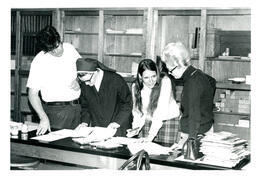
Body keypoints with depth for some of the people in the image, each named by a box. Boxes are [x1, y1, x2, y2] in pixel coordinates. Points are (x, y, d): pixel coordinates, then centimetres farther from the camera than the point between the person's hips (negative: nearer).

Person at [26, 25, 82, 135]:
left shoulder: (69, 48, 1)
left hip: (77, 107, 4)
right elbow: (33, 94, -12)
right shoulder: (38, 62, -12)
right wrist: (44, 118, -24)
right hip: (55, 110, -4)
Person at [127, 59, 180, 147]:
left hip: (168, 120, -3)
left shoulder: (165, 81, -21)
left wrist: (151, 135, -31)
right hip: (148, 121, 3)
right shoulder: (135, 87, -8)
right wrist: (136, 128, -24)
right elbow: (137, 111, -4)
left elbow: (161, 111, -27)